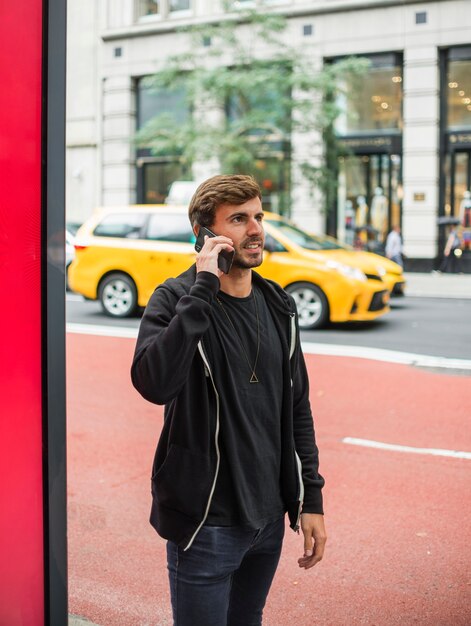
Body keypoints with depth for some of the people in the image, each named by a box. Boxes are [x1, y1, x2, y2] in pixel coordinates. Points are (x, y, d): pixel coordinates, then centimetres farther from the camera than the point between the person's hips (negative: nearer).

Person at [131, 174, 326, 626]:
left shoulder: (278, 305, 5)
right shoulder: (176, 299, -13)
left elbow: (297, 410, 11)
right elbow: (154, 383, -33)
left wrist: (311, 498, 8)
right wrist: (203, 288, -30)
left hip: (269, 517, 6)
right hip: (206, 520, -6)